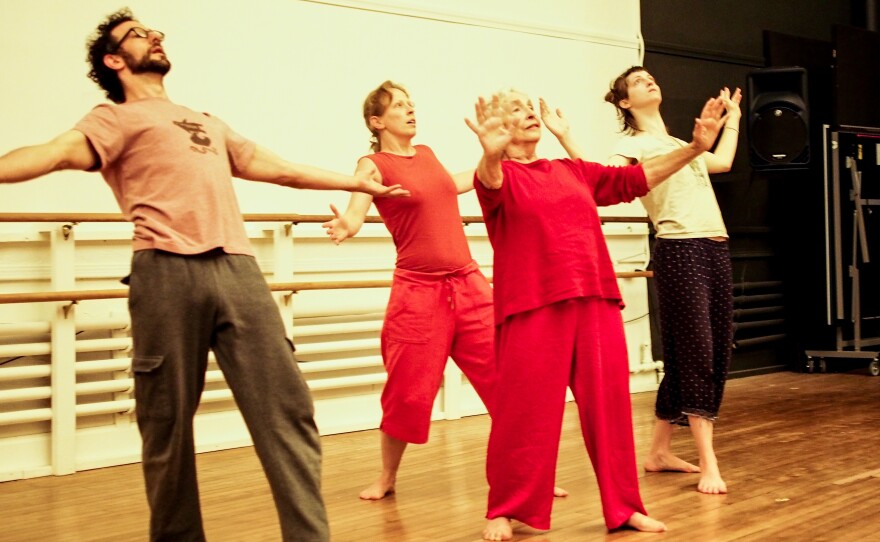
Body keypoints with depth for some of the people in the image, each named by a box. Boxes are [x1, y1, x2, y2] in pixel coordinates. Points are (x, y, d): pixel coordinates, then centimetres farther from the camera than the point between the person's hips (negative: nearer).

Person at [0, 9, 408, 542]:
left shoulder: (208, 123, 33)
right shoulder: (117, 118, 12)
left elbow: (279, 168, 38)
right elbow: (57, 152, -6)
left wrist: (361, 182, 43)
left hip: (239, 270, 5)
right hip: (168, 274, -4)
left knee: (286, 409, -4)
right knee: (167, 423, 1)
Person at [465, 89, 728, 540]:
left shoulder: (573, 172, 19)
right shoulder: (498, 176, 1)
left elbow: (633, 178, 20)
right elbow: (492, 182, -23)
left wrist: (695, 148, 14)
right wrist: (491, 153, -46)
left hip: (595, 303, 5)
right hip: (532, 309, -5)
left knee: (608, 406, 8)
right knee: (525, 414, -2)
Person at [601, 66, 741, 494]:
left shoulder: (681, 144, 26)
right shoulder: (633, 145, 2)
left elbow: (722, 161, 39)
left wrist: (732, 117, 50)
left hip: (715, 249, 8)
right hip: (679, 250, -8)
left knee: (717, 352, 7)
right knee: (695, 352, -10)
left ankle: (660, 451, 17)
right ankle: (708, 464, -8)